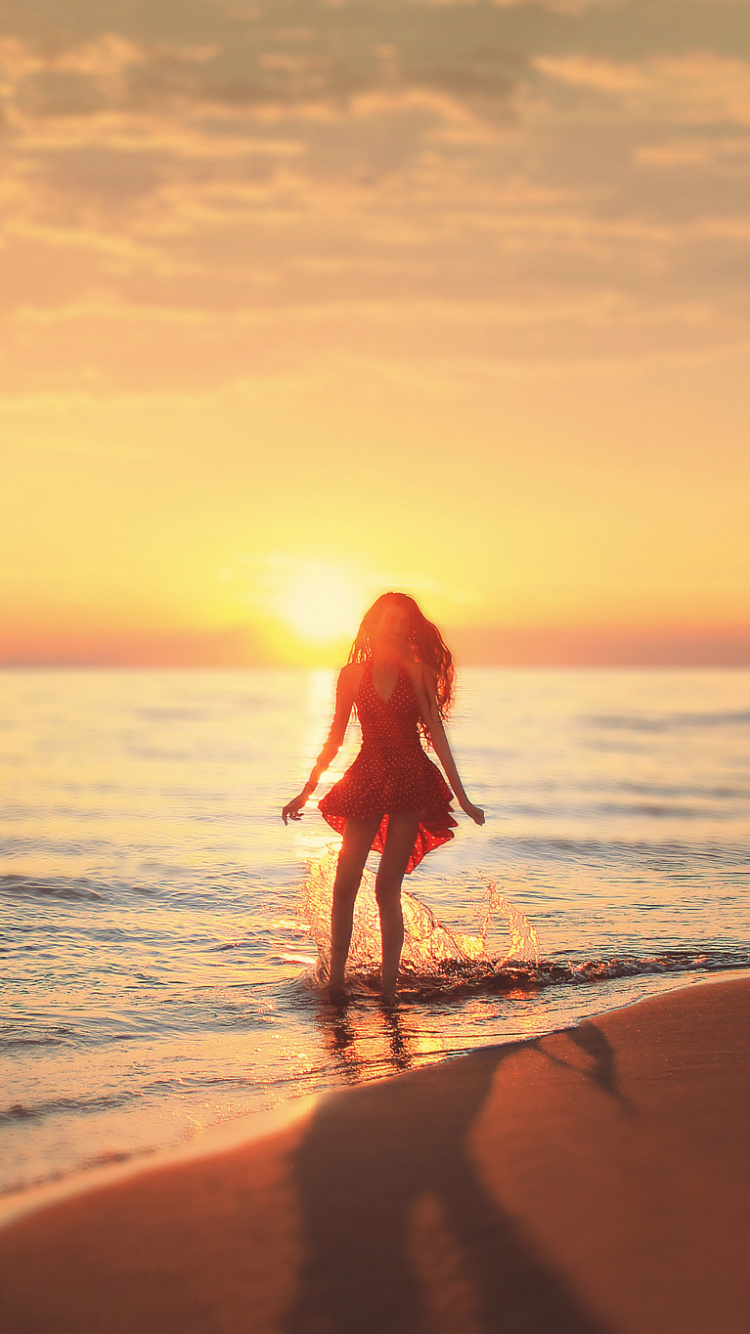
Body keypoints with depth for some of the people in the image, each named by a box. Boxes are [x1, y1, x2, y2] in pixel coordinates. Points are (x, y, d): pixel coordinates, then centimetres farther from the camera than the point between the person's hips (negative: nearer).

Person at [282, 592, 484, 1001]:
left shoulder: (416, 673, 0)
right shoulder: (353, 675, 4)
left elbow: (436, 734, -2)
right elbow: (335, 738, 11)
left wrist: (462, 798, -6)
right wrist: (306, 791, 11)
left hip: (410, 782, -2)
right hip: (366, 779, 2)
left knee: (387, 886, -3)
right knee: (344, 885, -2)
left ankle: (388, 988, 4)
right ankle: (335, 982, 6)